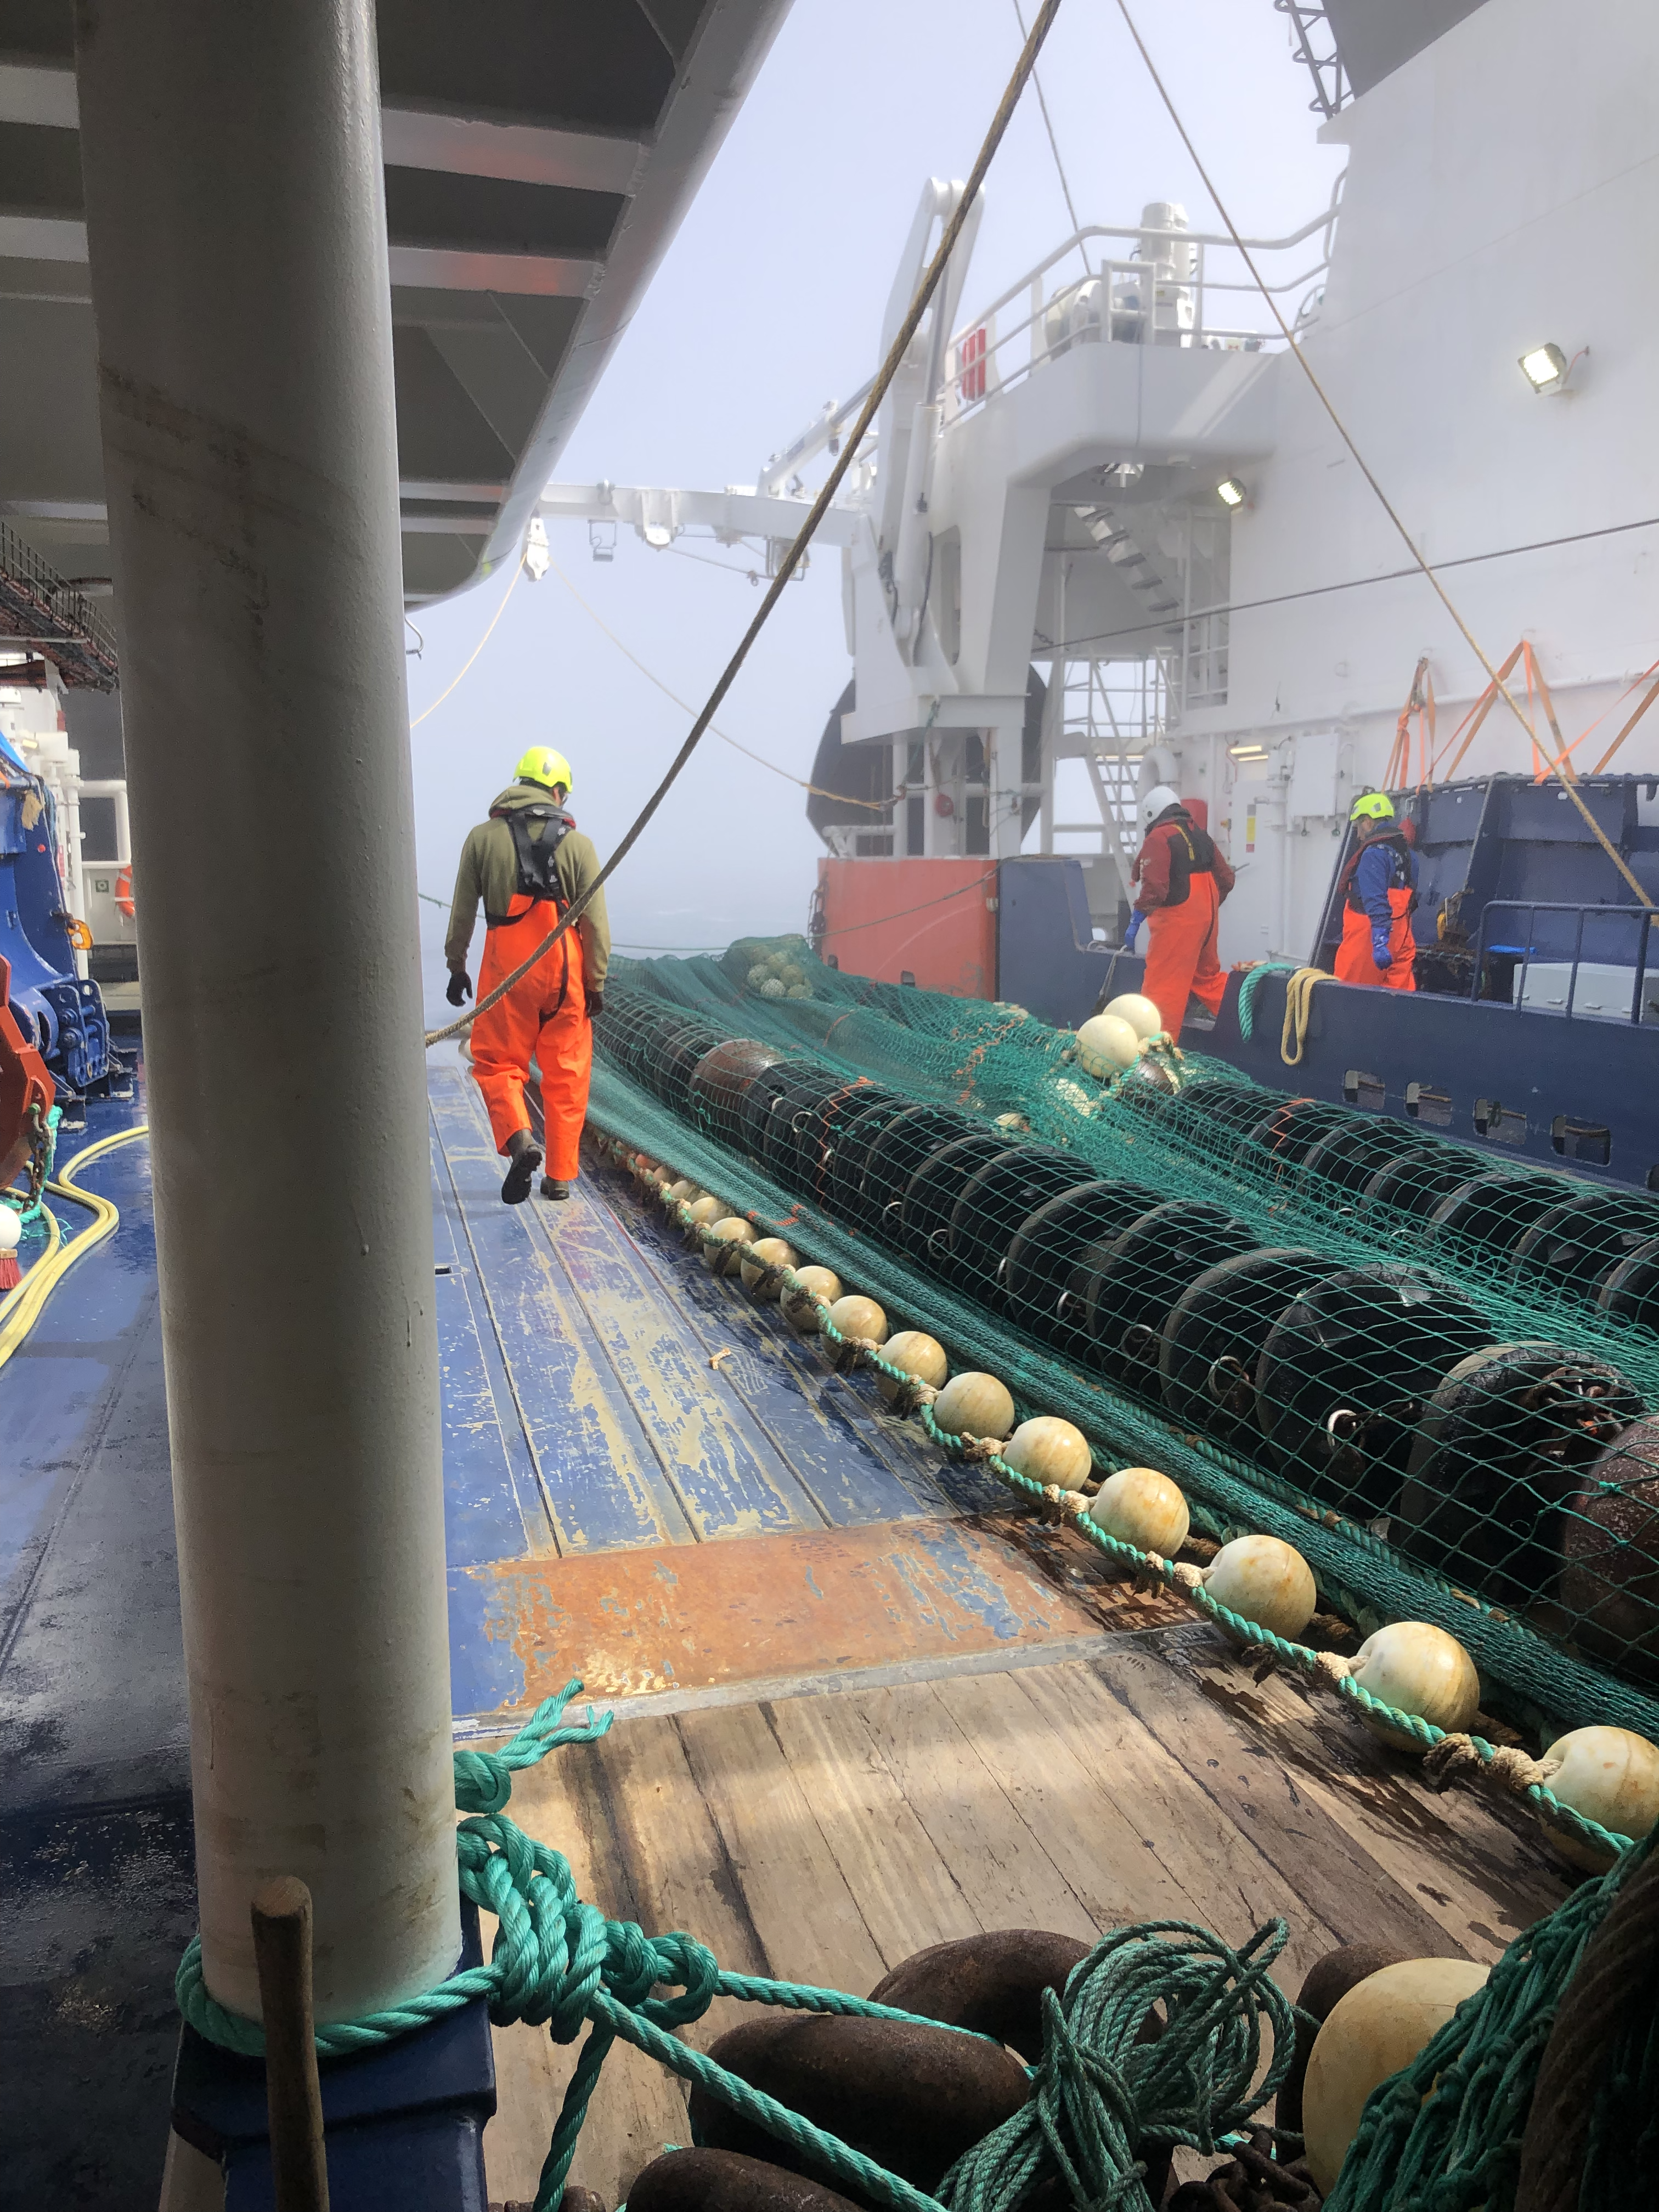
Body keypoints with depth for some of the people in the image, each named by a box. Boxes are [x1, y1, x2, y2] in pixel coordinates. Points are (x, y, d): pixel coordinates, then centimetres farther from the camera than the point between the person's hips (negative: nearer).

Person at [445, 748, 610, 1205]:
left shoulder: (483, 838, 2)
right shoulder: (577, 844, 0)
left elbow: (462, 913, 5)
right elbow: (596, 923, -3)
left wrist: (456, 966, 15)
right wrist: (596, 983, 3)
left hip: (505, 970, 0)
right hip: (565, 969, 0)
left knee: (498, 1063, 11)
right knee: (565, 1076, 8)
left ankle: (518, 1138, -15)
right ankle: (560, 1176, 12)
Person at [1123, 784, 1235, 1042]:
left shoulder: (1159, 838, -11)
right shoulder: (1201, 836, 13)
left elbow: (1154, 887, -20)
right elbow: (1226, 879, 16)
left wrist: (1135, 923, -17)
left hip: (1177, 922, -8)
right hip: (1206, 920, 8)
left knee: (1162, 985, -5)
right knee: (1207, 976, 24)